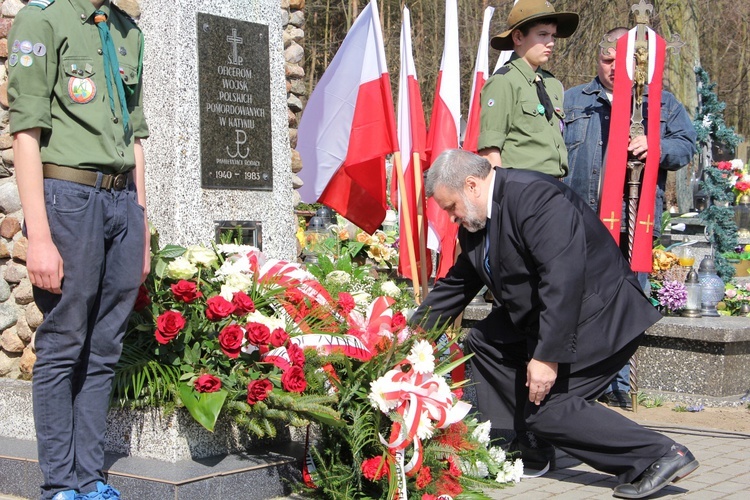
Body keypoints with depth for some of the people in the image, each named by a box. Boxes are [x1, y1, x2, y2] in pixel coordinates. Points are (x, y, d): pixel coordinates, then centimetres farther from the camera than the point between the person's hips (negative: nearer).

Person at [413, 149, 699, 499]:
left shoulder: (533, 196, -23)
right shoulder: (475, 223, 8)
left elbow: (564, 277, -30)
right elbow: (455, 284, 20)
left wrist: (548, 356, -30)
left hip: (600, 316, -10)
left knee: (544, 405, -15)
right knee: (482, 343, 14)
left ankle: (660, 456, -12)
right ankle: (515, 450, 17)